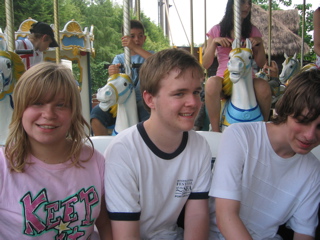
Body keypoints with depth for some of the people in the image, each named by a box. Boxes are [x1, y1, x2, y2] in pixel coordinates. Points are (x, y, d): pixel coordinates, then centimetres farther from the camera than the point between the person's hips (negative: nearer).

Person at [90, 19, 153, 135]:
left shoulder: (148, 55, 10)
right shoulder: (119, 59, 14)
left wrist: (135, 47, -22)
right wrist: (112, 75, -23)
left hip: (142, 102, -2)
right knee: (96, 113, -21)